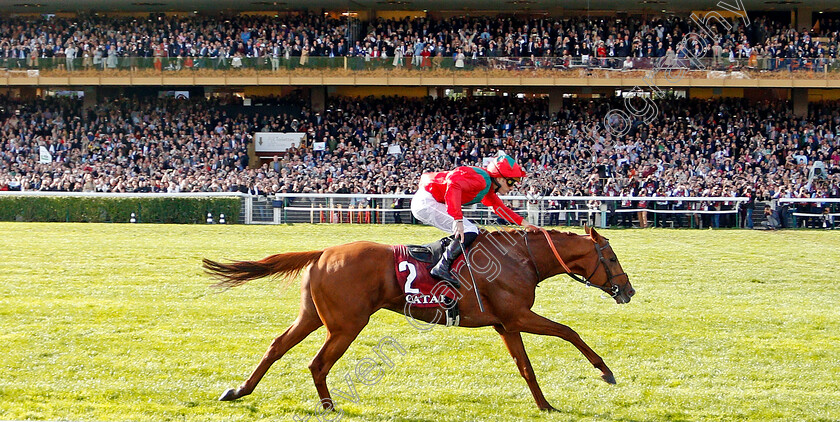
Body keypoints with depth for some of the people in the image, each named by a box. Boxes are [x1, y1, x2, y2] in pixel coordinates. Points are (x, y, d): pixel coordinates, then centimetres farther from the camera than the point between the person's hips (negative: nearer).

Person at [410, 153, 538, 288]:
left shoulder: (488, 189, 13)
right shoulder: (480, 180, -19)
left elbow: (499, 207, 29)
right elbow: (454, 184, -36)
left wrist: (522, 222, 20)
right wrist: (458, 219, -41)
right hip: (426, 202, -11)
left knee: (473, 231, 15)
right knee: (469, 232, -19)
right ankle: (442, 267, -20)